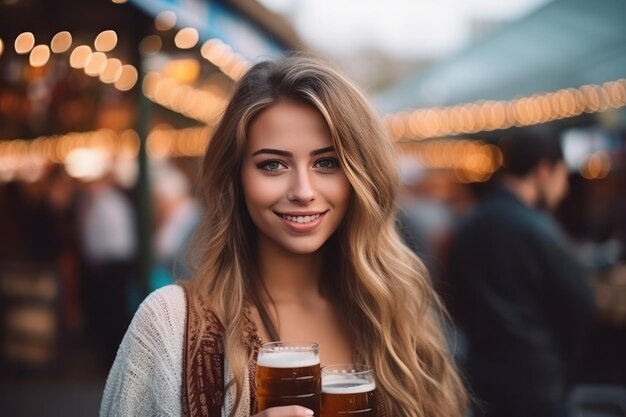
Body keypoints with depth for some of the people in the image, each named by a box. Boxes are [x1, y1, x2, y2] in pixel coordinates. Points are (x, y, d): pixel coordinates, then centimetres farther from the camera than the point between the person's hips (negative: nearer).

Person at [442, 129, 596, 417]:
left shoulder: (468, 228, 6)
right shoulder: (537, 229, -16)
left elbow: (456, 304, 13)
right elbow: (581, 306, -10)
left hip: (481, 378, 7)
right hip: (536, 381, -7)